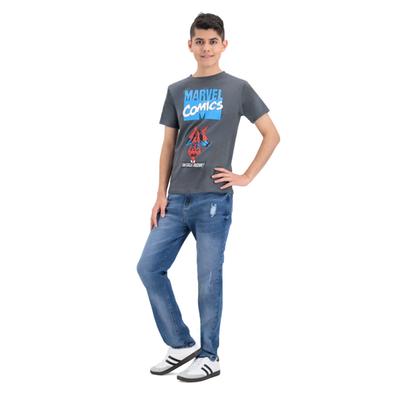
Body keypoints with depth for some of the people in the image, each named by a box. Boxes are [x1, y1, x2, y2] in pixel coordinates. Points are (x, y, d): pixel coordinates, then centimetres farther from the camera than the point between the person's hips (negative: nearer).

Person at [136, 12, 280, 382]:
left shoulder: (238, 88, 3)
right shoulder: (176, 91, 13)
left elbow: (272, 135, 5)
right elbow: (168, 146, 14)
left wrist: (246, 177, -1)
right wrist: (161, 195, 7)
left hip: (213, 200, -4)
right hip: (177, 200, 5)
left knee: (209, 279, 0)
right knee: (149, 268, 0)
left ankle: (209, 357, 14)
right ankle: (181, 344, 14)